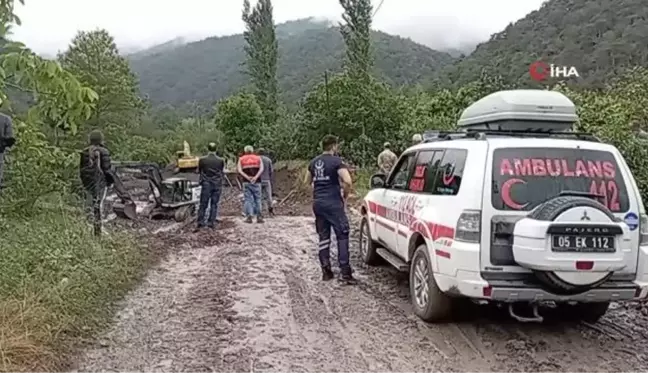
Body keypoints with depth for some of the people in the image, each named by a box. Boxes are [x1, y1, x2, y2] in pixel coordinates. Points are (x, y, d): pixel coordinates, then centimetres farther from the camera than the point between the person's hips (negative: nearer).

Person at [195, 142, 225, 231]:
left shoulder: (202, 160, -6)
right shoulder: (221, 160, -2)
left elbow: (198, 171, 6)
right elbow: (223, 172, 8)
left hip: (206, 184, -1)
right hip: (217, 184, 1)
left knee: (203, 204, 3)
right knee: (214, 204, 6)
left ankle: (200, 223, -4)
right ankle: (211, 223, 5)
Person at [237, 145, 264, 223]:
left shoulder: (241, 159, 13)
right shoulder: (258, 158, 13)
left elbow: (239, 170, -3)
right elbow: (261, 169, -4)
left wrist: (247, 177, -12)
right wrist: (255, 177, -14)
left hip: (246, 182, 0)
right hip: (256, 182, 0)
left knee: (247, 199, 1)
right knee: (257, 199, 6)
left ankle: (249, 216, -9)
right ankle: (259, 216, -1)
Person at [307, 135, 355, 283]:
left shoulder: (314, 162, 11)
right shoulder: (336, 161, -10)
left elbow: (308, 181, 25)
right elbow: (347, 181, -20)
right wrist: (345, 196, -5)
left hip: (318, 203, 7)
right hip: (333, 203, -6)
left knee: (323, 237, 11)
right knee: (342, 236, -2)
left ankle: (326, 271, 13)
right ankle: (345, 271, -6)